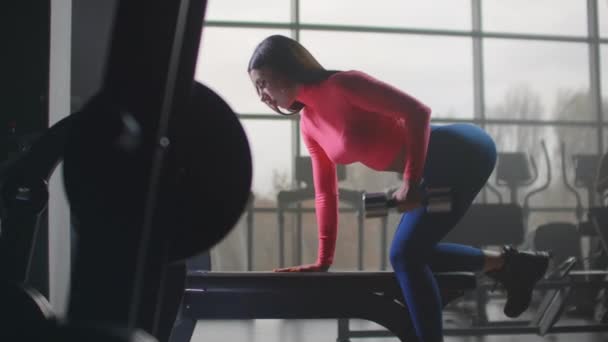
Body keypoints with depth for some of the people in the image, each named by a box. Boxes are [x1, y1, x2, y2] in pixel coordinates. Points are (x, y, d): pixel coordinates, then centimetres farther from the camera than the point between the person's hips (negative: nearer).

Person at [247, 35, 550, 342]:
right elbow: (326, 193, 13)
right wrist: (324, 260, 13)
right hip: (439, 168, 9)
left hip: (463, 152, -9)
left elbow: (417, 111, -21)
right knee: (413, 252, 14)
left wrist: (411, 181, -23)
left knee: (405, 254, -12)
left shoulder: (342, 85, -17)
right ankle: (509, 263, 24)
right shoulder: (309, 125, 8)